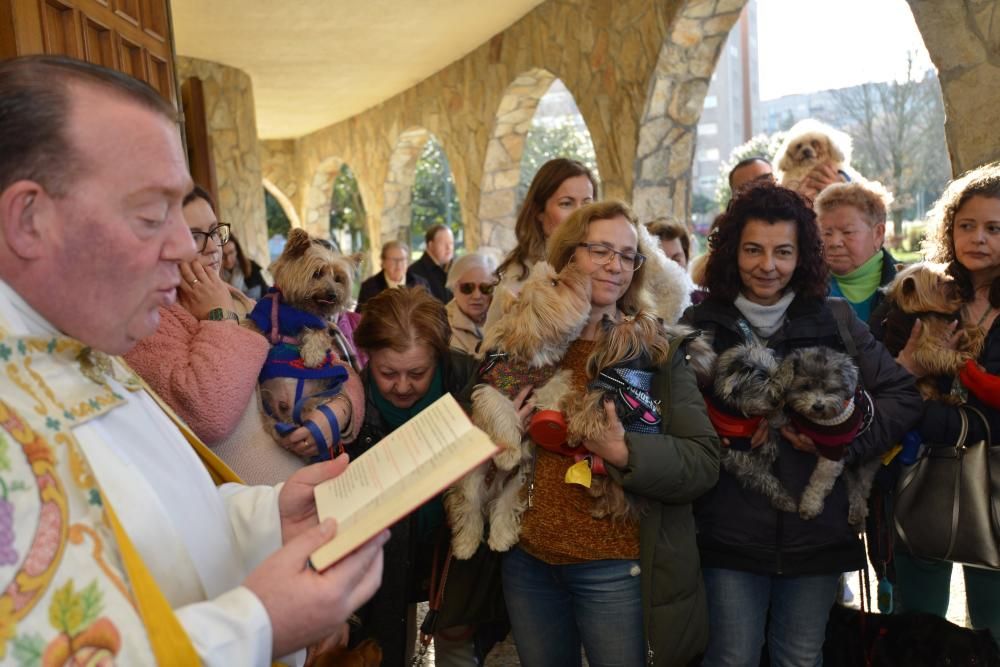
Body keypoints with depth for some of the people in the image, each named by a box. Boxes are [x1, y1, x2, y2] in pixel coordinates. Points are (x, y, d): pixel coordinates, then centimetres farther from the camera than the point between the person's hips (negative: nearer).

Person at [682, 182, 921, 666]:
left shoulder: (836, 321, 2)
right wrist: (719, 434, -18)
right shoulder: (700, 325, -3)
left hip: (817, 532, 2)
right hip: (730, 534, -1)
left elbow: (903, 396, 2)